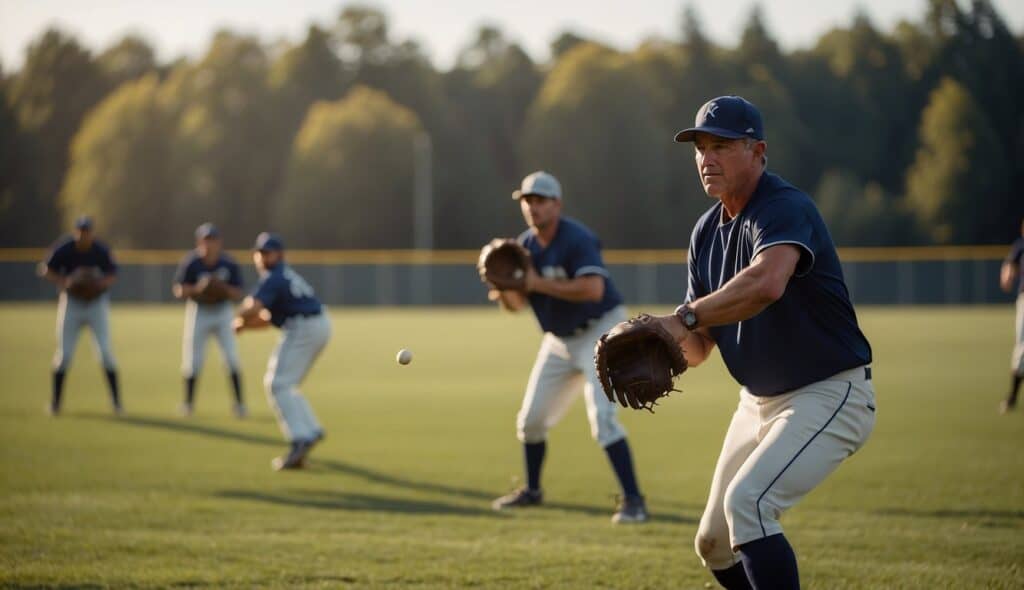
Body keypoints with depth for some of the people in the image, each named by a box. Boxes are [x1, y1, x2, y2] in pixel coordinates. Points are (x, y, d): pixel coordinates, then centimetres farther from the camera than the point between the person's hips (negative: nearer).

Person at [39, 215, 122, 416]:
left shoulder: (101, 251, -13)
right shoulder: (64, 249, -13)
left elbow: (112, 275, -3)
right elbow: (46, 270, -4)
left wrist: (100, 283, -24)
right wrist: (63, 282, -21)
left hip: (97, 303, 0)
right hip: (71, 303, 0)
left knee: (105, 351, -8)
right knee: (64, 352, 0)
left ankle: (116, 401, 0)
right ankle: (55, 401, 13)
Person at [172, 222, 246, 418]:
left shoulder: (229, 264, -15)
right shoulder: (190, 263, -18)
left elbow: (237, 295, -10)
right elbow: (179, 291, -12)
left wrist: (223, 287, -29)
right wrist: (197, 288, -30)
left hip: (223, 312, 1)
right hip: (199, 313, -1)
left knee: (231, 358, -6)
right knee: (193, 361, 2)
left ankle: (239, 403, 4)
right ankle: (188, 402, 22)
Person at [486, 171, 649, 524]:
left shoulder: (576, 239, -21)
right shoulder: (525, 246, 1)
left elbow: (593, 289, -35)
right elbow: (517, 304, 4)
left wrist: (538, 283, -31)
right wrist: (505, 289, -19)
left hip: (600, 331, -8)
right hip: (560, 340, 8)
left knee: (602, 418, -21)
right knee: (530, 418, 11)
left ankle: (633, 500, -19)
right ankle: (532, 491, 33)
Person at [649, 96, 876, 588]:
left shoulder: (786, 208, -20)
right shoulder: (707, 230, 6)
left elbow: (766, 284, -43)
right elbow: (698, 349, 7)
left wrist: (685, 317, -37)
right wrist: (676, 340, -15)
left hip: (829, 396, -9)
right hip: (758, 401, 9)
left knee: (747, 502, -28)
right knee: (714, 545, 12)